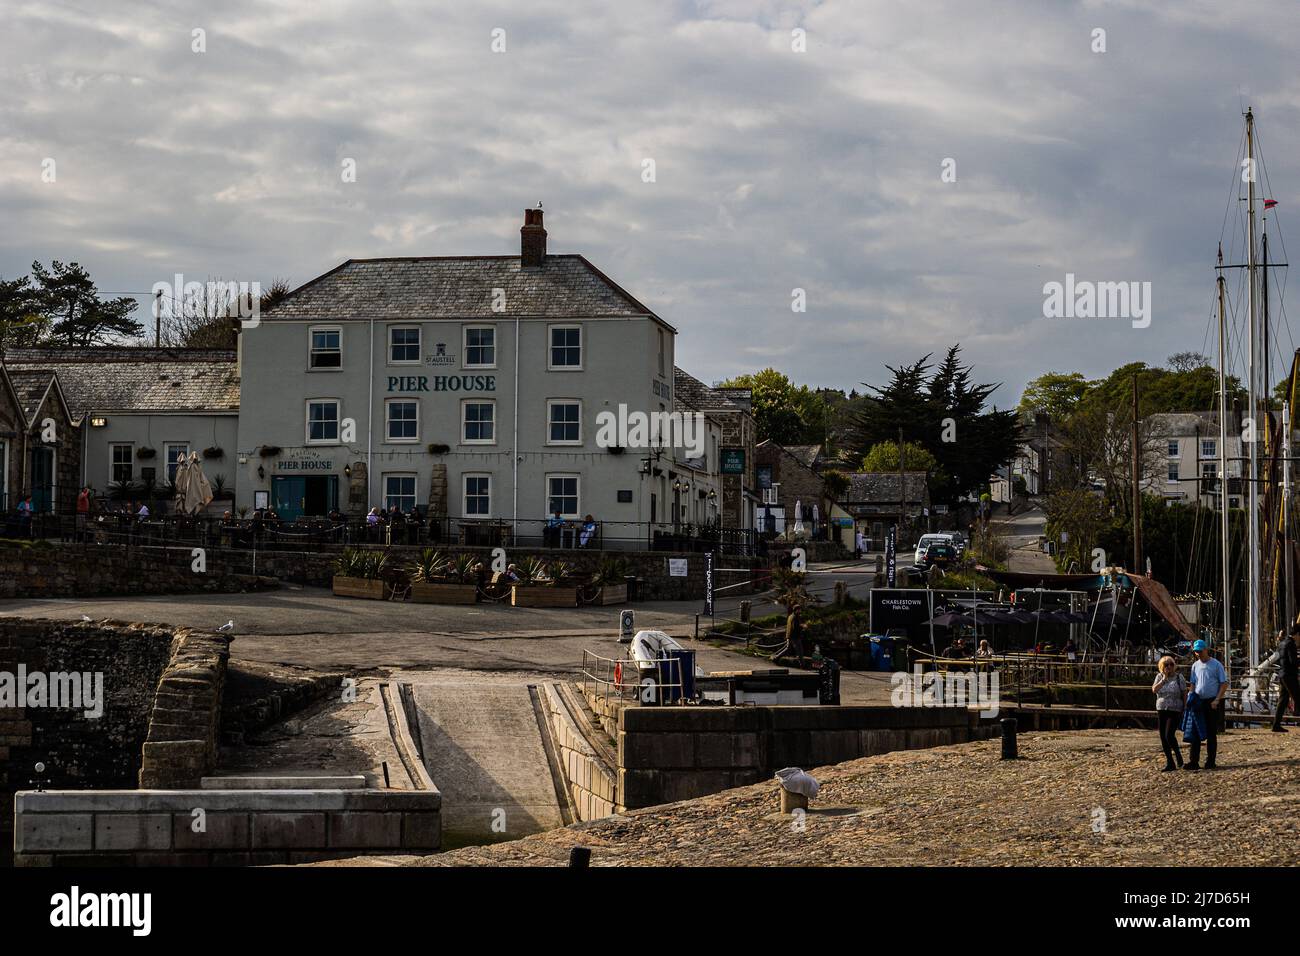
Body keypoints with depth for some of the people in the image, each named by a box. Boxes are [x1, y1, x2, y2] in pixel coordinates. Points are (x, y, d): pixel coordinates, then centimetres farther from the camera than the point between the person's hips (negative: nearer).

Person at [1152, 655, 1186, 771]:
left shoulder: (1179, 677, -1)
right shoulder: (1159, 677, 7)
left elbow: (1184, 695, 0)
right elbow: (1154, 690, -8)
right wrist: (1164, 679, -12)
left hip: (1175, 710, -4)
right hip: (1161, 710, 4)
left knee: (1169, 735, -16)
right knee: (1163, 737, 2)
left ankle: (1178, 755, 10)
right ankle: (1169, 762, 11)